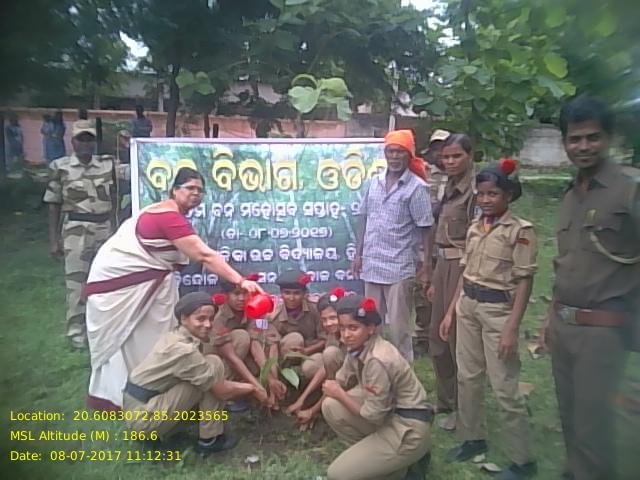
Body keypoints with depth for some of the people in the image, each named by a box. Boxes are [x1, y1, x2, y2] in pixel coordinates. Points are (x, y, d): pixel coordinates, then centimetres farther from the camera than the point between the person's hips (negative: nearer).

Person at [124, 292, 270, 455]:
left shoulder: (175, 337, 4)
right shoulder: (184, 350, -23)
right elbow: (222, 391, -16)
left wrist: (248, 386, 10)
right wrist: (253, 389, -1)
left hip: (137, 411, 9)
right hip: (144, 418, -9)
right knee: (214, 365, -15)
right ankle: (210, 439, -4)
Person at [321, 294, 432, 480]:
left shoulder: (377, 361, -28)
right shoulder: (358, 347, -1)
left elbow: (374, 415, -21)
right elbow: (342, 381, 10)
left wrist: (339, 394, -10)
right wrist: (334, 390, -14)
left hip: (409, 429, -9)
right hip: (388, 415, 9)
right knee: (331, 406, -3)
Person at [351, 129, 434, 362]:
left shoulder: (416, 187, -8)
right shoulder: (375, 181, 7)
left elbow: (425, 229, -7)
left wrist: (426, 265, -9)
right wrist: (358, 254, 10)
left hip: (399, 267, -5)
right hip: (372, 264, 5)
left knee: (399, 325, 4)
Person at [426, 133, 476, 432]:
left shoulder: (474, 190, -15)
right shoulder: (450, 189, 12)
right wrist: (435, 280, 16)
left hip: (462, 266, -9)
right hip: (443, 264, 9)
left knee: (458, 338, 4)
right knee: (437, 335, 17)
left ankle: (462, 407, 25)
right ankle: (445, 401, 36)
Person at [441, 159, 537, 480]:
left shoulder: (520, 230, -11)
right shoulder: (474, 227, 7)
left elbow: (524, 281, -12)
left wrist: (511, 328, -16)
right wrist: (451, 311, 10)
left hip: (498, 309, -6)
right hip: (467, 306, 6)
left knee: (504, 387, 1)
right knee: (467, 377, 15)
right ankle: (473, 438, 34)